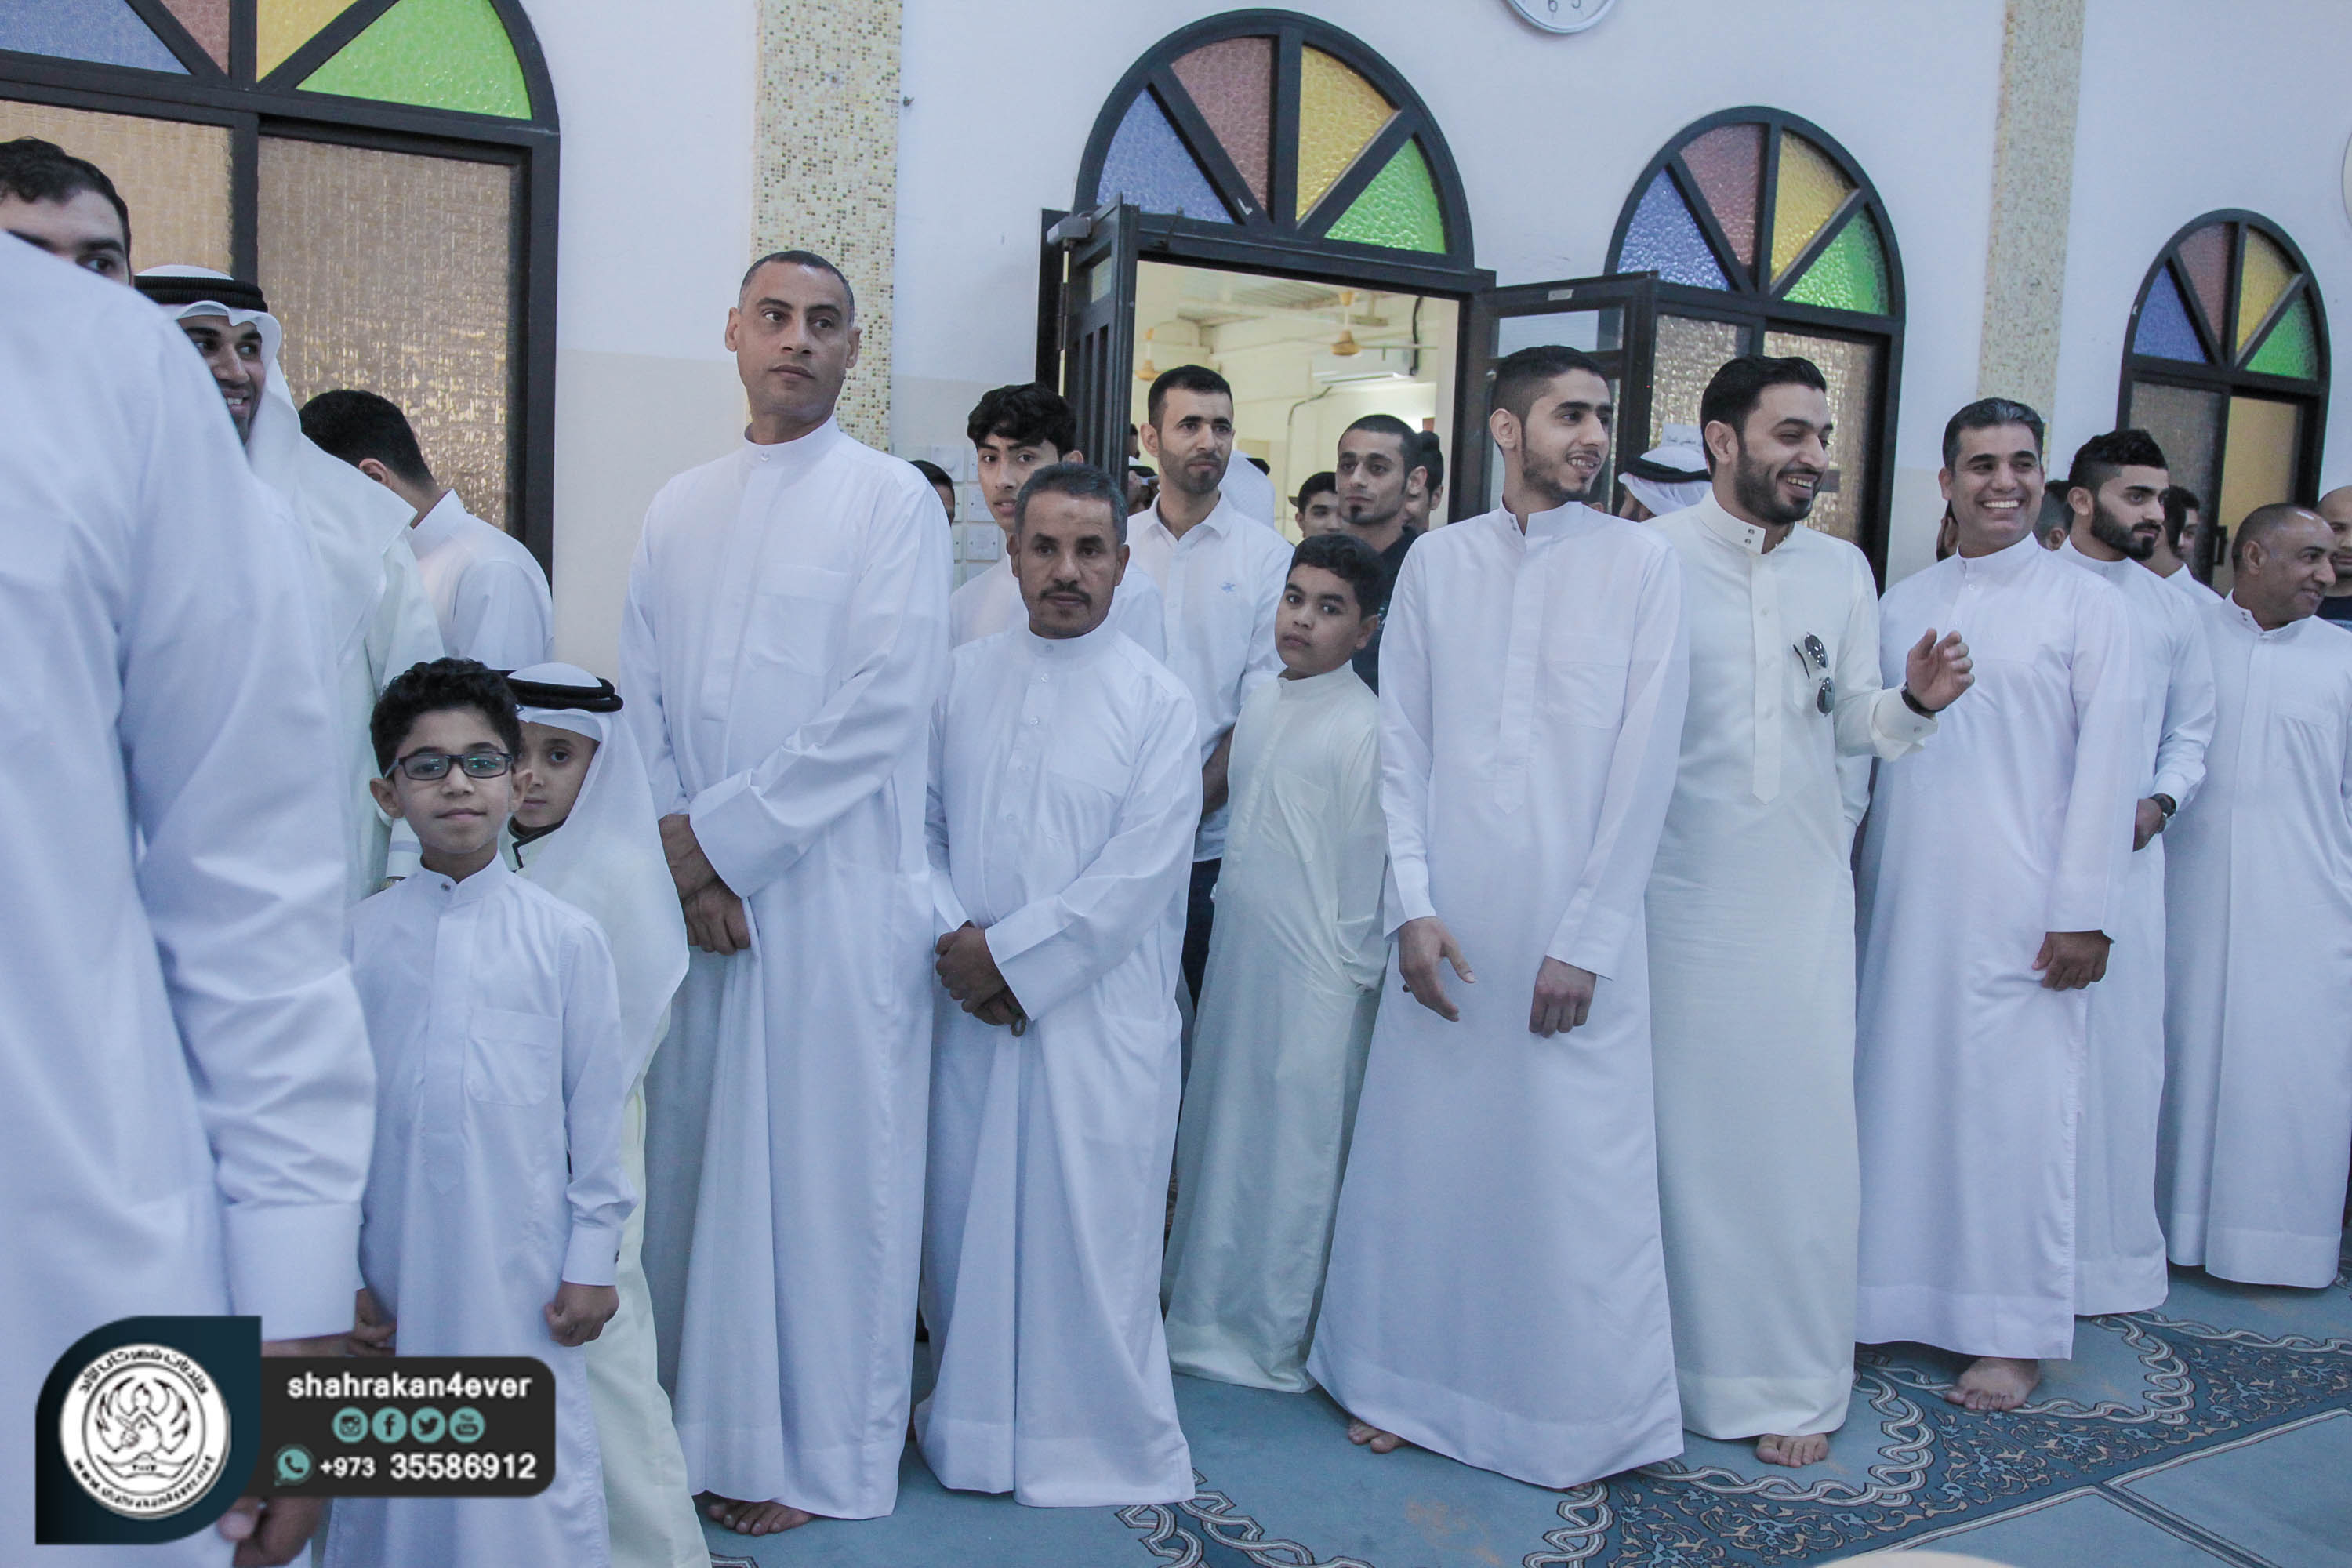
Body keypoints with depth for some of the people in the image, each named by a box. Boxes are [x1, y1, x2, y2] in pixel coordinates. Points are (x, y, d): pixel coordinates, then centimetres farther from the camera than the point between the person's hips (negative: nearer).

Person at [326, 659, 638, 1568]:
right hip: (396, 1262, 2)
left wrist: (591, 1261, 1)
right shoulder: (358, 939, 0)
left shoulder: (565, 937, -3)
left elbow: (598, 1108, 1)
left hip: (522, 1269, -1)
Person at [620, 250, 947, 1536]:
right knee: (695, 1156, 11)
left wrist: (723, 837, -11)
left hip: (832, 891, -5)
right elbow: (639, 694, 10)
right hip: (694, 893, 5)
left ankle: (820, 1452, 17)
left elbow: (885, 702, -12)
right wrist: (677, 849, -5)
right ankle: (701, 1416, 28)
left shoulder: (891, 498, -2)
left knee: (823, 1164, 2)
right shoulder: (679, 508, 13)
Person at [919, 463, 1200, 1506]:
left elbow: (1139, 876, -11)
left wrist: (1009, 956, -12)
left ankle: (1102, 1439, 23)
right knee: (965, 1213, 11)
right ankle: (972, 1420, 32)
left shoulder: (1158, 702, -5)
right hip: (971, 1008, 3)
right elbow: (920, 823, 7)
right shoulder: (962, 680, 7)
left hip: (1100, 1014, -3)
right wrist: (953, 939, -9)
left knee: (1092, 1226, 3)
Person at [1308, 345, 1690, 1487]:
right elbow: (1402, 746, 5)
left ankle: (1587, 1414, 23)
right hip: (1448, 922, 2)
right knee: (1422, 1154, 8)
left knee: (1577, 1172, 3)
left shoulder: (1641, 563, 1)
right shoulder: (1437, 562, 7)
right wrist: (1413, 906, -5)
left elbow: (1645, 763, -4)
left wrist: (1584, 941, -9)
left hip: (1578, 929, -2)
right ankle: (1410, 1381, 28)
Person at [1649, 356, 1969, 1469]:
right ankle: (1667, 1356, 21)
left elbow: (1852, 727, 12)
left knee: (1803, 1130, 6)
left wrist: (1913, 701, -8)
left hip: (1804, 896, 4)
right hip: (1680, 895, -3)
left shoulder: (1844, 569, 9)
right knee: (1683, 1125, 6)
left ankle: (1793, 1378, 20)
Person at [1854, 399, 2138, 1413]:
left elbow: (2105, 762, -3)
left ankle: (2019, 1333, 12)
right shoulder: (1899, 605, 12)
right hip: (1902, 900, 3)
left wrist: (2087, 912, -9)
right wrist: (1849, 875, 5)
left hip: (2021, 909, -3)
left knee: (2017, 1104, 0)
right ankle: (1895, 1299, 19)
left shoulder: (2085, 605, 2)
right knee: (1898, 1092, 6)